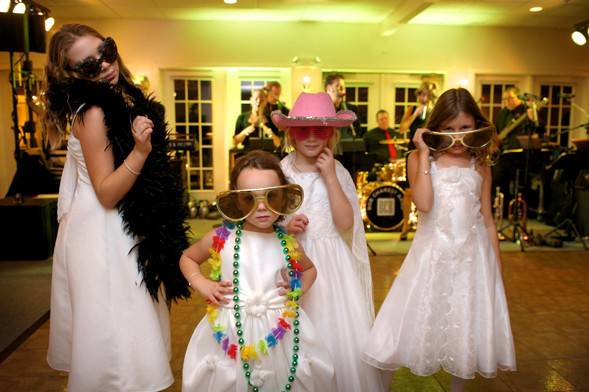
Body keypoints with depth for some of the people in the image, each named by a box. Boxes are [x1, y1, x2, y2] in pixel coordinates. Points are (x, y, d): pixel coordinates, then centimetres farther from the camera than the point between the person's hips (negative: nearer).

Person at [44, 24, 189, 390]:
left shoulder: (120, 99, 4)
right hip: (102, 233, -9)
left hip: (123, 228, 9)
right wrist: (140, 150, -32)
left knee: (130, 316, 23)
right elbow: (106, 194, -24)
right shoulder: (92, 113, -22)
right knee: (114, 324, 3)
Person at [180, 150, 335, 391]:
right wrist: (201, 284, -2)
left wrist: (299, 289, 3)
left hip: (280, 333, 1)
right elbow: (187, 258, 14)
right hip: (230, 333, -1)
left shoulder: (289, 245, -1)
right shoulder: (221, 238, -5)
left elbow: (309, 269, 21)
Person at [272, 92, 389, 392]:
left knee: (339, 331, 5)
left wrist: (330, 176, -14)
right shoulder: (280, 172, -2)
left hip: (331, 263, 1)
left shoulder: (338, 172, -1)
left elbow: (346, 223, -11)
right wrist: (286, 227, -18)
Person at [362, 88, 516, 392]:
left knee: (466, 327, 13)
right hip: (431, 253, -2)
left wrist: (496, 264, 9)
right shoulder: (420, 159, -4)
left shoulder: (480, 166, 4)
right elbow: (424, 204, -21)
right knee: (422, 321, 3)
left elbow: (487, 221, 9)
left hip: (472, 254, 3)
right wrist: (424, 153, -16)